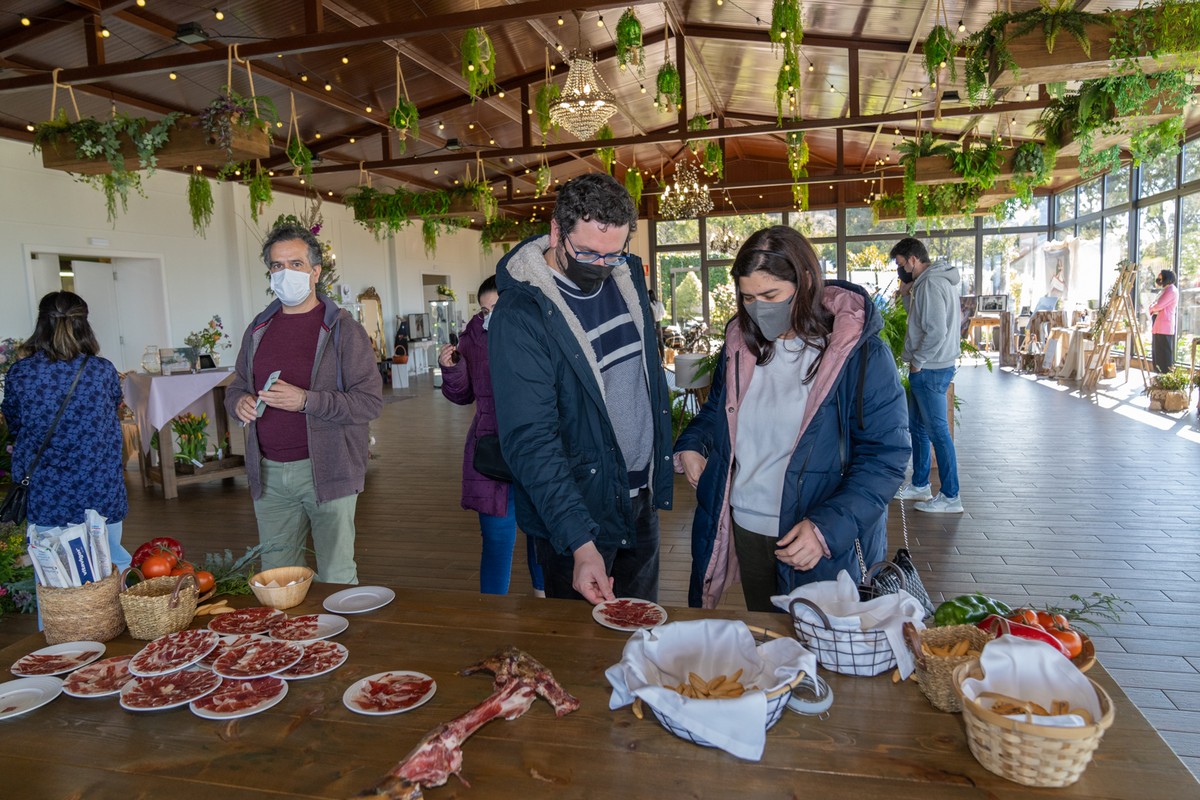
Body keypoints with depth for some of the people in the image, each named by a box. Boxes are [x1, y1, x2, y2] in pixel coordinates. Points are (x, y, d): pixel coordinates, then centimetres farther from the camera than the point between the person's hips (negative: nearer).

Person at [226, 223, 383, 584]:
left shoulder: (341, 328, -6)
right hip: (268, 473, 5)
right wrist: (239, 401, -1)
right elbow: (236, 387, 23)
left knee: (336, 579, 4)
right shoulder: (259, 329, 12)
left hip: (325, 470, -5)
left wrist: (306, 401, -22)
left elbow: (370, 400, -12)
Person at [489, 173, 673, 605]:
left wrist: (659, 476, 11)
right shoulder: (520, 314, -21)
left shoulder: (627, 274, 0)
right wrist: (580, 544, -31)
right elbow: (530, 440, -25)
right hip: (575, 509, -6)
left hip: (642, 495, 7)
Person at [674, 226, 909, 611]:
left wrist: (828, 528, -26)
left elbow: (886, 457, -15)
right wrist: (690, 445, -3)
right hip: (745, 529, 5)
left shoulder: (860, 354, -14)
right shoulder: (741, 343, 2)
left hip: (826, 548, -5)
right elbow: (717, 409, 18)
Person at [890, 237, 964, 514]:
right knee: (916, 426, 18)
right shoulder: (934, 281, 14)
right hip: (927, 368, 11)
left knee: (937, 431, -4)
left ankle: (950, 498, 4)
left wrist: (917, 361, -15)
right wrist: (908, 294, 5)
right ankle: (920, 486, 30)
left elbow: (936, 332, -25)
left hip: (931, 369, -11)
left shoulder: (931, 284, -19)